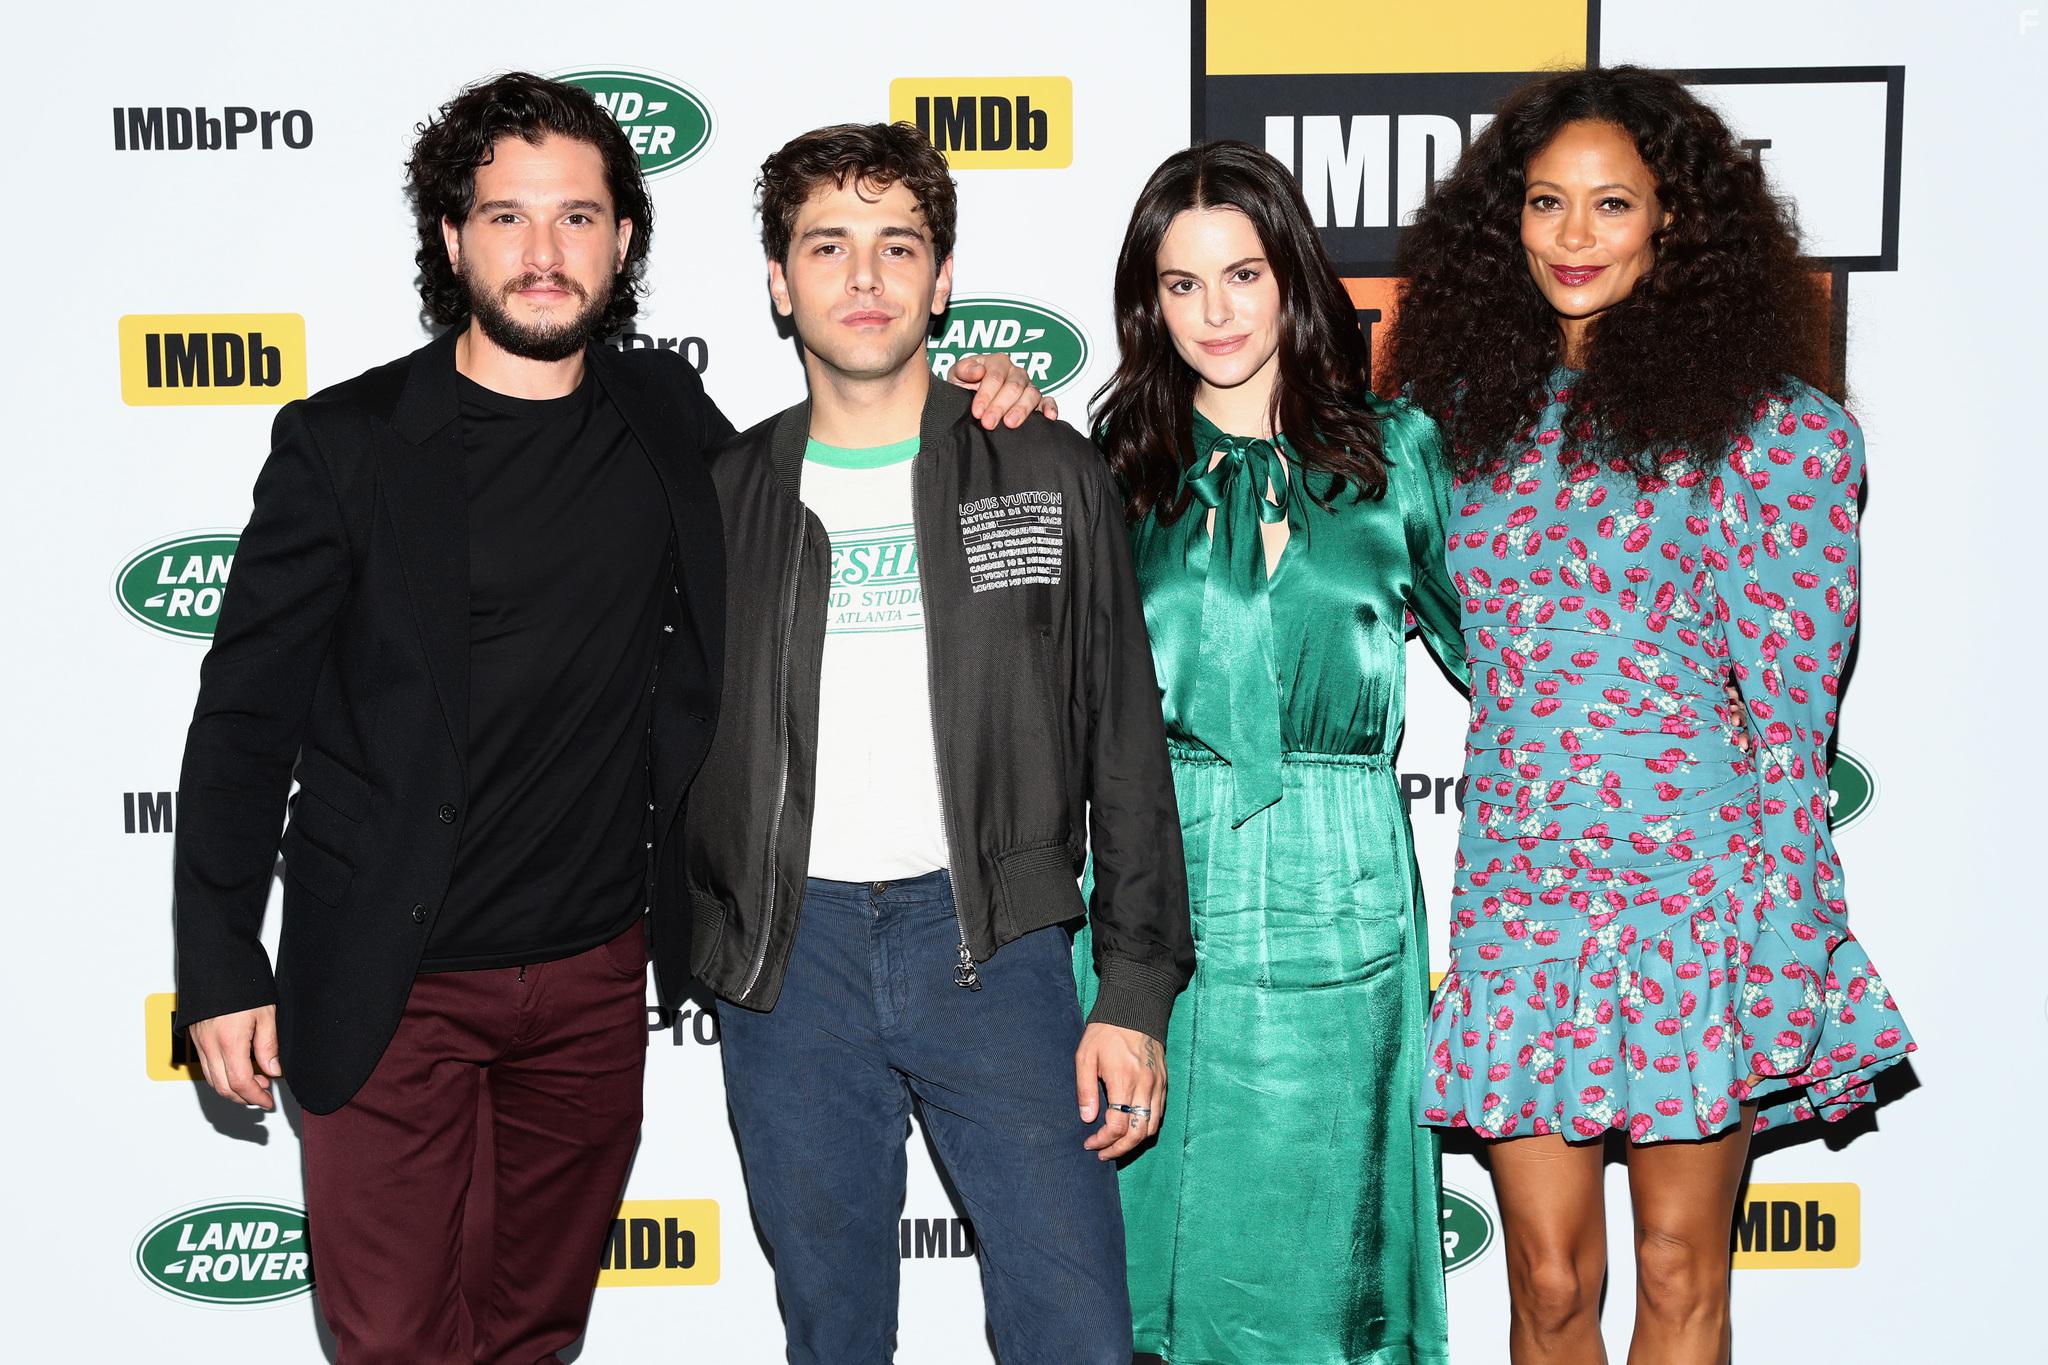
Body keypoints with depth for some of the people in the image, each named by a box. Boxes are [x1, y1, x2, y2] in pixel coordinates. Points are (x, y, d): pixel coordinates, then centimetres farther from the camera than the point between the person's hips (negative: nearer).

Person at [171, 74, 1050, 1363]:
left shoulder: (665, 418, 3)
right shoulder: (343, 443, -7)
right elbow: (245, 717, -4)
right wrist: (223, 967, -8)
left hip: (594, 971, 4)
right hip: (392, 988, -3)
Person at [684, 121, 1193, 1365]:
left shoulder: (1049, 476, 4)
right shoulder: (724, 494, 8)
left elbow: (1126, 744, 3)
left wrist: (1137, 990, -2)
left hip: (991, 944, -1)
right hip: (790, 956, 2)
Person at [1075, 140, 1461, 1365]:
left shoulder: (1393, 450, 6)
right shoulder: (1122, 469, 7)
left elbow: (1487, 641, 13)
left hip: (1334, 900, 0)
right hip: (1158, 887, 1)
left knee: (1317, 1236, 8)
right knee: (1154, 1222, 8)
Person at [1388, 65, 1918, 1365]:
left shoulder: (1761, 422, -4)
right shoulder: (1478, 405, 10)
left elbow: (1790, 696, -5)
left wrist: (1782, 943, -7)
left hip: (1696, 879, -3)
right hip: (1516, 880, 4)